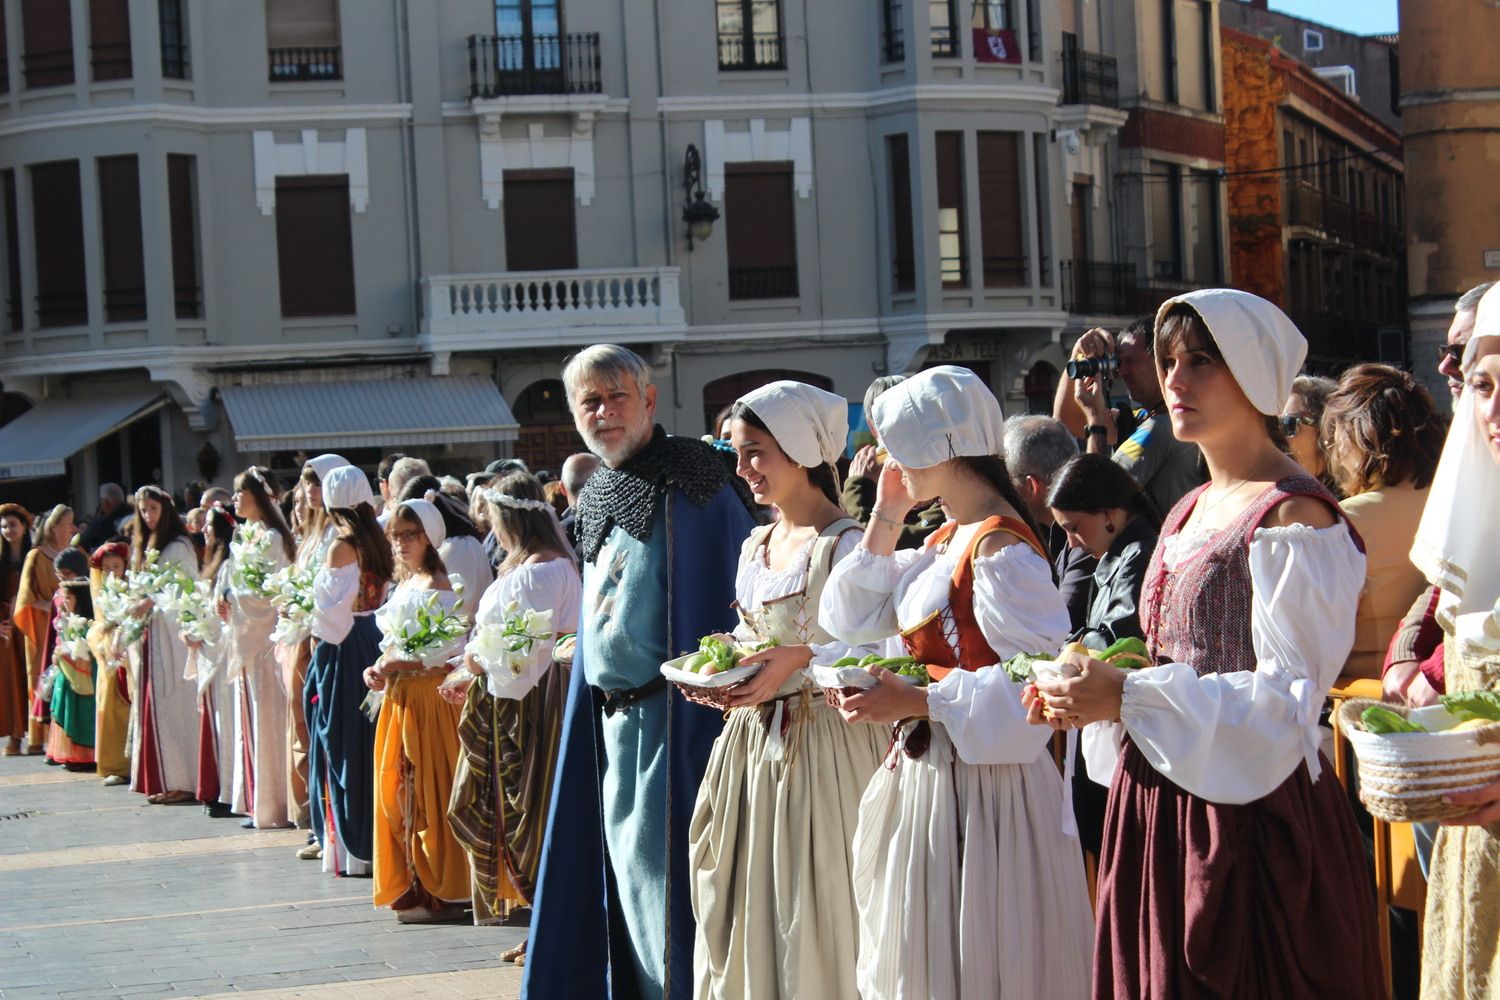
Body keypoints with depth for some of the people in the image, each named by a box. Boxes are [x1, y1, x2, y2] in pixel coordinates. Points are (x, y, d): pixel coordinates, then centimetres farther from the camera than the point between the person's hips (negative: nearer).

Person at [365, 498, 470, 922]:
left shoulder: (436, 587, -11)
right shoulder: (405, 585, 16)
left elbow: (444, 652, -18)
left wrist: (394, 666, -19)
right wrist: (380, 669, 2)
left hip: (429, 696, -9)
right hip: (400, 697, 9)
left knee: (427, 792, -6)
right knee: (398, 790, 8)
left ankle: (440, 894, 0)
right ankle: (413, 887, 15)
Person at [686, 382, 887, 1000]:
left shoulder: (847, 544, -11)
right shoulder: (755, 547, 15)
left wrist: (801, 663, -26)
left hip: (822, 743, -8)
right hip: (751, 742, 8)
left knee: (813, 918, -4)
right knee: (748, 915, 10)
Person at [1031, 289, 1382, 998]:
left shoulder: (1293, 516, -12)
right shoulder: (1191, 512, 15)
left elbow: (1289, 697, -19)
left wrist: (1129, 695, -21)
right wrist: (1095, 693, 5)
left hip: (1251, 816, -9)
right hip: (1161, 808, 9)